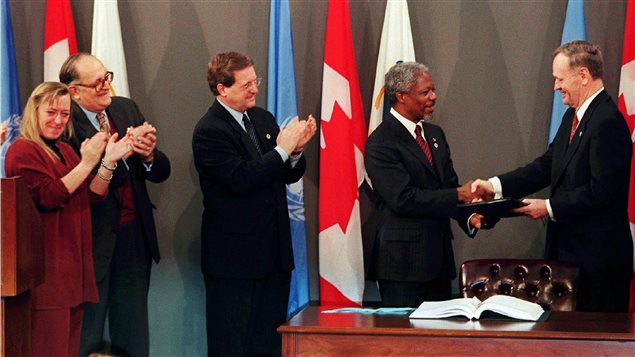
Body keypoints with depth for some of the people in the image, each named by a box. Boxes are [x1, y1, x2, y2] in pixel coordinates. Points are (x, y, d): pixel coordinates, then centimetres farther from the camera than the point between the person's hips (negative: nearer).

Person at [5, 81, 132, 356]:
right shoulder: (23, 150, -6)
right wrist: (86, 164, -20)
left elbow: (93, 195, 13)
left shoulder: (65, 151, 20)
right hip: (47, 268, -9)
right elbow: (47, 197, -18)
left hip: (74, 266, 9)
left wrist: (108, 161, -2)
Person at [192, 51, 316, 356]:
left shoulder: (263, 119, 11)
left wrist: (296, 149, -8)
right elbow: (241, 179, -23)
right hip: (234, 255, -7)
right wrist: (282, 149, -20)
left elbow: (289, 175, 13)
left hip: (274, 250, 7)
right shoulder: (209, 131, -12)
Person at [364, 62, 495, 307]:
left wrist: (469, 218, -7)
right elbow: (403, 198, -20)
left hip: (438, 255, 8)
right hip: (403, 258, -8)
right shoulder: (380, 144, -12)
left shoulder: (435, 134, 14)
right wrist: (459, 195, -18)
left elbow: (449, 186, 13)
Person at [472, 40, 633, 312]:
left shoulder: (607, 122, -18)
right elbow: (546, 166, 13)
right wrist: (495, 185, 2)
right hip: (569, 248, 10)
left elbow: (601, 191, -22)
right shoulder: (573, 116, 14)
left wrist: (549, 207, -17)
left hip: (597, 256, -10)